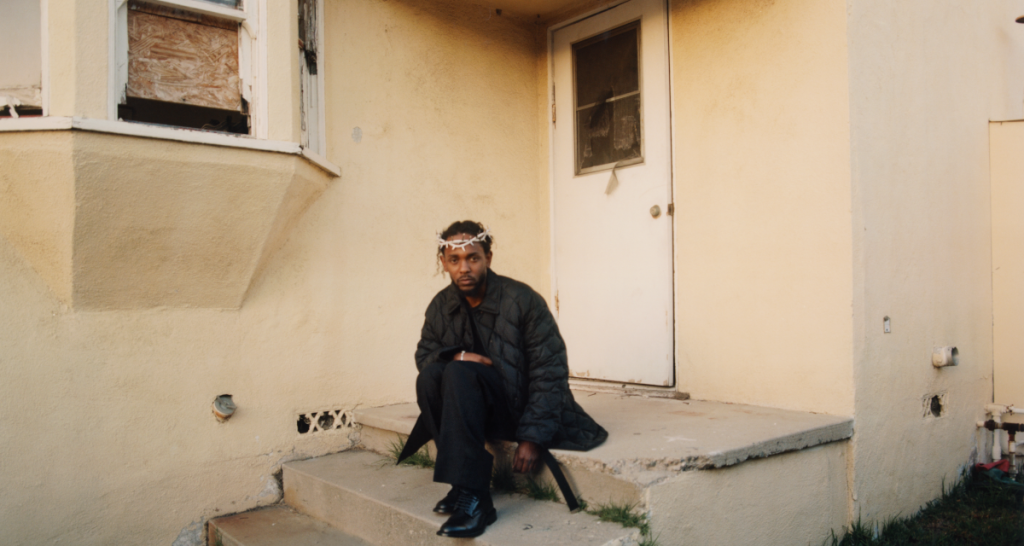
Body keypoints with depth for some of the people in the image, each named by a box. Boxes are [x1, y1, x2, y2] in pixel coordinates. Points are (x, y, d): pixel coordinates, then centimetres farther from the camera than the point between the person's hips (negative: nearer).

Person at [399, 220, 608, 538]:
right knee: (429, 375, -24)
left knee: (460, 375, -31)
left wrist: (533, 437, -21)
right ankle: (465, 482, -17)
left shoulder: (522, 300, -15)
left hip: (520, 407, -5)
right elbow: (423, 355, 8)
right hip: (478, 411, 5)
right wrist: (456, 355, -16)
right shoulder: (440, 307, -1)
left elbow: (550, 372, -15)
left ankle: (472, 496, -31)